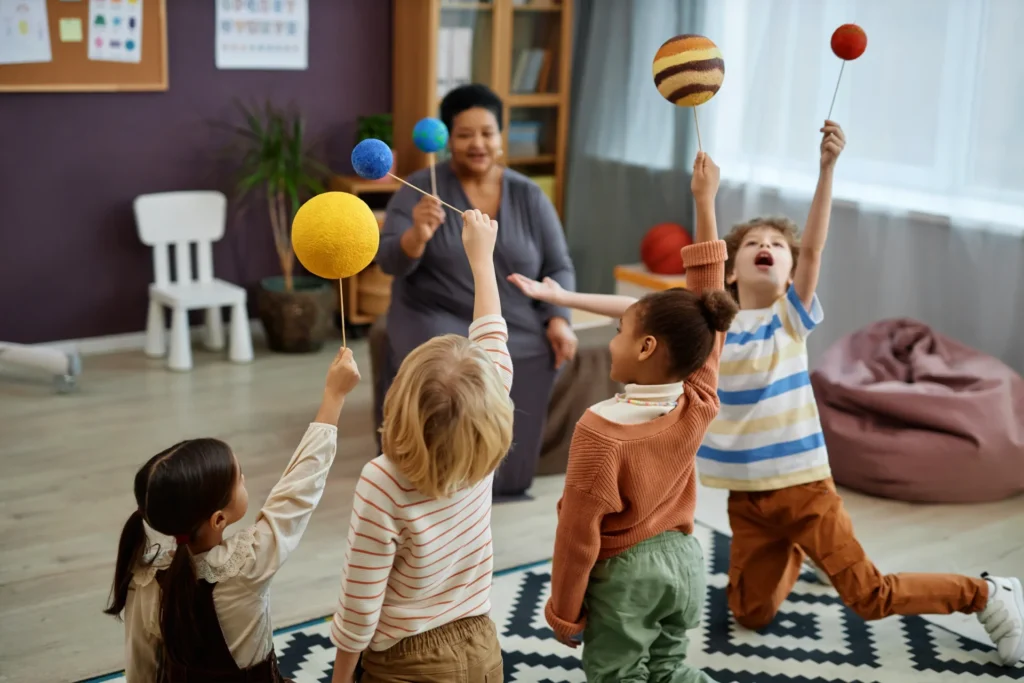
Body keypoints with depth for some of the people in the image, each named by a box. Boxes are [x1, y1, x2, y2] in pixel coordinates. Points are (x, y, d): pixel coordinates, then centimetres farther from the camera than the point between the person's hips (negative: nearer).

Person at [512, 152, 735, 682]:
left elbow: (579, 532, -20)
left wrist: (563, 612, -7)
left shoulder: (601, 430, -26)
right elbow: (706, 311, -6)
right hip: (682, 559, 6)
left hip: (623, 574, -5)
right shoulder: (700, 404, -13)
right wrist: (705, 203, -4)